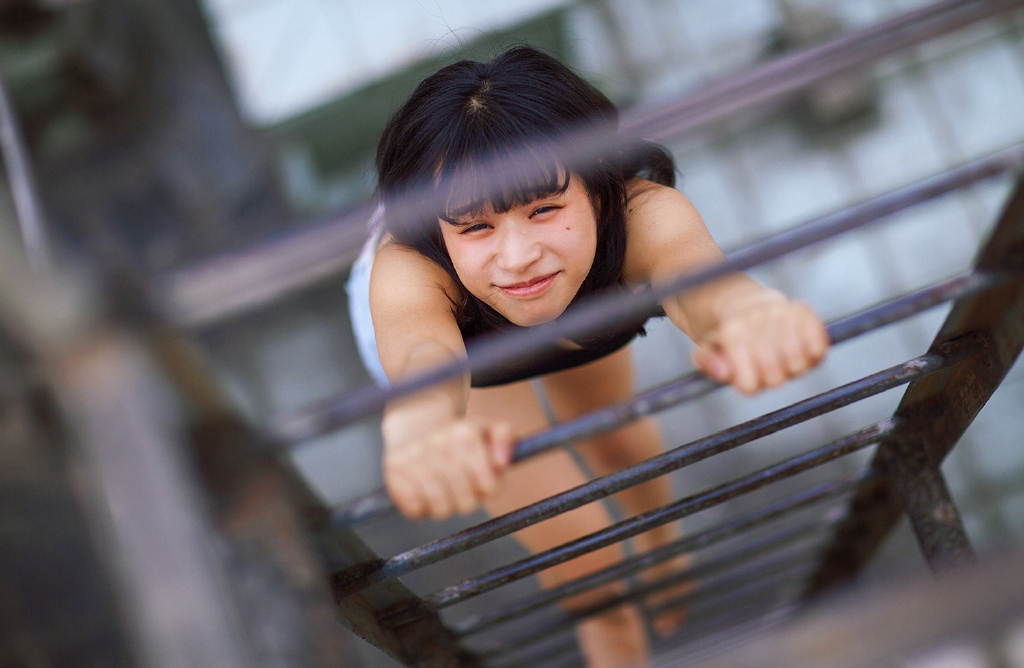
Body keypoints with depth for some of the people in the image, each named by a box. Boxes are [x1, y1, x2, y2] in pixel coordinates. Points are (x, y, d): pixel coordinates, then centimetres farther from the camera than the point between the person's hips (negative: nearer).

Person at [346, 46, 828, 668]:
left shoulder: (639, 213, -43)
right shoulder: (408, 272, -46)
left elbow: (695, 276, -65)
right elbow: (425, 360, -68)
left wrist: (751, 314, -90)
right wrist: (425, 435, -93)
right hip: (443, 316, -1)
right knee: (576, 552, 2)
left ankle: (661, 548, 59)